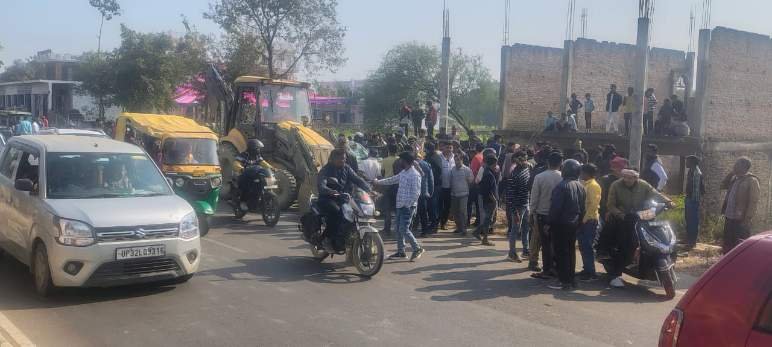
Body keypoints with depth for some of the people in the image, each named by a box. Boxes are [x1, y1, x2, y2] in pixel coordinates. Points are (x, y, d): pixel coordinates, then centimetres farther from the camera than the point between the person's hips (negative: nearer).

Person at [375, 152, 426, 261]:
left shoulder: (415, 174, -15)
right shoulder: (403, 172, 12)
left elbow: (416, 192, -18)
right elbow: (392, 180, 26)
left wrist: (408, 204, -18)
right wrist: (378, 182, 30)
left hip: (408, 206, -9)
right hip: (400, 205, 9)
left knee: (404, 229, -11)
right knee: (399, 229, 11)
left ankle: (417, 249, 2)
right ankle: (400, 252, 19)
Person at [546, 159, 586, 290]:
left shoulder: (562, 186, -18)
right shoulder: (580, 187, 8)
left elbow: (555, 207, -19)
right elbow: (582, 208, 12)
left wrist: (549, 223, -14)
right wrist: (578, 221, 18)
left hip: (561, 224, -8)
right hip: (574, 224, 8)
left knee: (561, 252, -3)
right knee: (571, 251, 15)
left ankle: (564, 281, -2)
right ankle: (571, 278, 22)